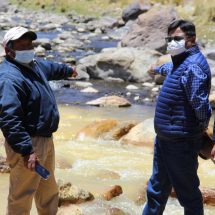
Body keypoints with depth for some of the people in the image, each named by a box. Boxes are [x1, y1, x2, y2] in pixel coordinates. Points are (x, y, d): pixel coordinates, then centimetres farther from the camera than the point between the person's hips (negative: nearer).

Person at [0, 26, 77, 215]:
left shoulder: (33, 65, 9)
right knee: (22, 197, -3)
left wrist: (68, 70, 54)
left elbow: (51, 68, 35)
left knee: (48, 192, 25)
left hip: (45, 140, 11)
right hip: (28, 145, -11)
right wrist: (26, 150, -37)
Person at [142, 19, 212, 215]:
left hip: (181, 142, -10)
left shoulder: (193, 66, -23)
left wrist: (204, 125, -14)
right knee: (157, 189, 22)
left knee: (187, 192, 5)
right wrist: (158, 69, 56)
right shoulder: (179, 61, 9)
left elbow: (200, 103, -32)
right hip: (165, 138, 10)